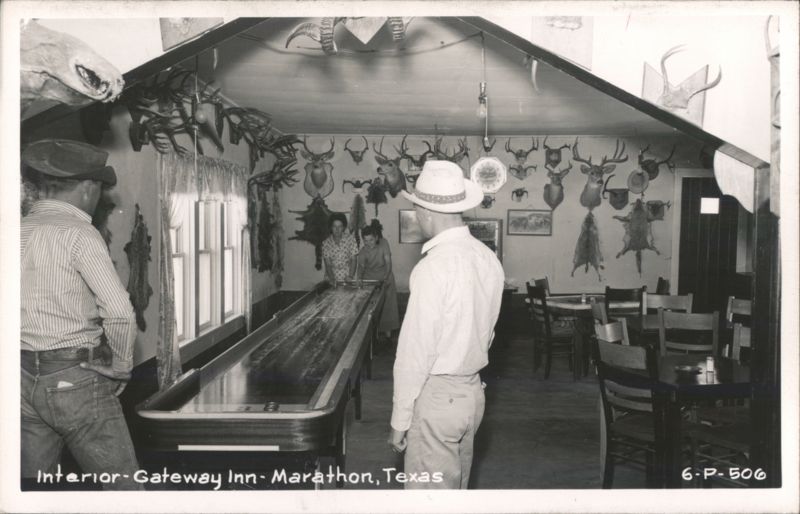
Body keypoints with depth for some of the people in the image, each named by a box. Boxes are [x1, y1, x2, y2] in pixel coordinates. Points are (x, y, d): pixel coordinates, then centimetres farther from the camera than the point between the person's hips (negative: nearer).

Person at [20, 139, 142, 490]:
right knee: (122, 487, 3)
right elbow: (120, 313, -21)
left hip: (25, 383, 7)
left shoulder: (18, 231, 6)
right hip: (76, 382, -7)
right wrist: (120, 370, -5)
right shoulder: (78, 234, -12)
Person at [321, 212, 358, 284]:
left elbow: (353, 260, -1)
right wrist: (332, 278, -19)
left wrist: (350, 276, -14)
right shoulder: (326, 243, 0)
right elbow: (328, 264, -2)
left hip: (346, 278, -1)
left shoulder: (350, 238, -1)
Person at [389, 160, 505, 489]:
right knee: (458, 487, 21)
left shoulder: (433, 268, -21)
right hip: (474, 392, 8)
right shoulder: (489, 259, 2)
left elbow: (414, 353, -19)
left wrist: (399, 421, -11)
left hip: (436, 396, -8)